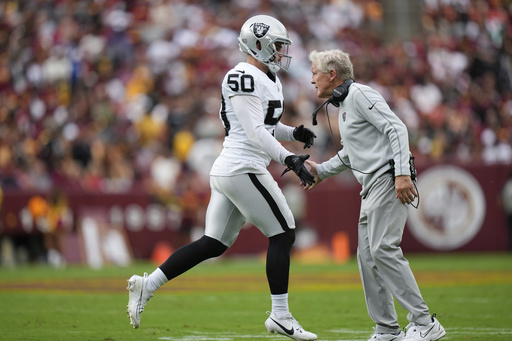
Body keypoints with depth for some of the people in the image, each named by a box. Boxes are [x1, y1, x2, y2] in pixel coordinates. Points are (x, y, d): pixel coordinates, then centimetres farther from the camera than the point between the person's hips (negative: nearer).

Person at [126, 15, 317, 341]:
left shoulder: (269, 79, 19)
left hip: (227, 171, 10)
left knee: (213, 244, 10)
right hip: (244, 169, -10)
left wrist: (294, 132, 11)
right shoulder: (243, 78, -13)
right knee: (283, 234, -4)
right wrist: (288, 158, -25)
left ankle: (147, 285, 10)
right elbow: (254, 131, -19)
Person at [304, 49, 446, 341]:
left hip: (389, 181, -10)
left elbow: (396, 129, -18)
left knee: (383, 249, -18)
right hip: (373, 187, 10)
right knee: (368, 255, 7)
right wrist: (322, 170, 38)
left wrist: (402, 174, -27)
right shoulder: (345, 104, 23)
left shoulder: (360, 95, -8)